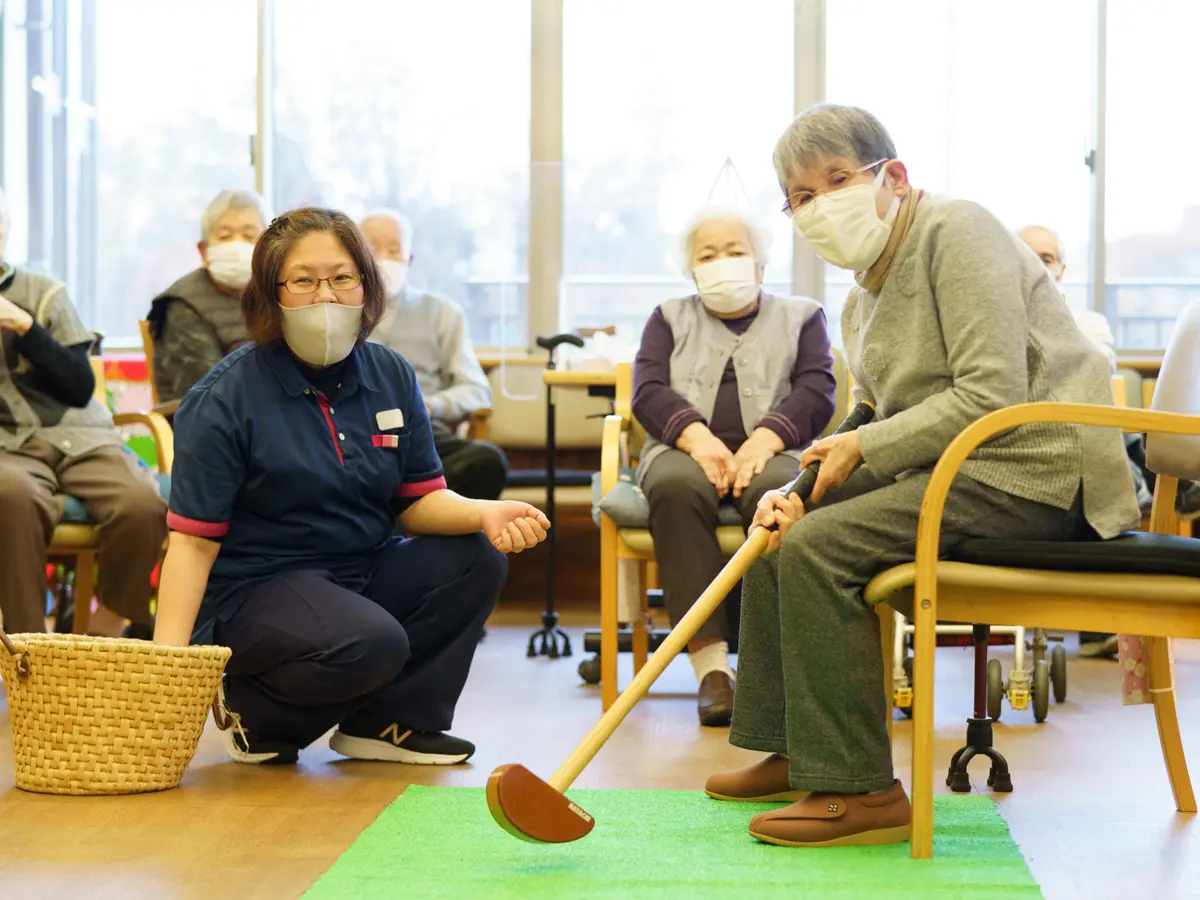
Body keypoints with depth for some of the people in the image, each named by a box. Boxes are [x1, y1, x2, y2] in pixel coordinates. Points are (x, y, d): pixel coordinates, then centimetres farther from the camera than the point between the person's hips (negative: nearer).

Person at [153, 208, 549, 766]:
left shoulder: (391, 378, 5)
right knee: (373, 644, -33)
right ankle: (252, 711, -4)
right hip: (252, 591, -7)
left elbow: (420, 500, 6)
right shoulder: (224, 399, -12)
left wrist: (482, 513, -18)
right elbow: (193, 540, -14)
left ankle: (388, 721, -3)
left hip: (360, 574, 7)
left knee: (476, 559, -14)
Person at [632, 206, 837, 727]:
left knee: (779, 493, -38)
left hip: (770, 452, -1)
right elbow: (648, 391, 6)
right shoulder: (670, 319, 25)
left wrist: (763, 441, -16)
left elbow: (817, 391, 4)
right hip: (689, 451, 1)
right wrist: (698, 438, -16)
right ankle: (710, 663, -41)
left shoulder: (801, 317, 22)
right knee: (676, 487, -37)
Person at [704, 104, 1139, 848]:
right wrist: (802, 495, -3)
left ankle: (857, 787, -18)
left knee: (817, 546, -21)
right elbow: (891, 430, 15)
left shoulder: (955, 230, -11)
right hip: (952, 470, 10)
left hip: (1036, 471, -10)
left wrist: (865, 447, -14)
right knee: (782, 529, 11)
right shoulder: (864, 299, 17)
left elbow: (992, 395, -21)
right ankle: (789, 749, 17)